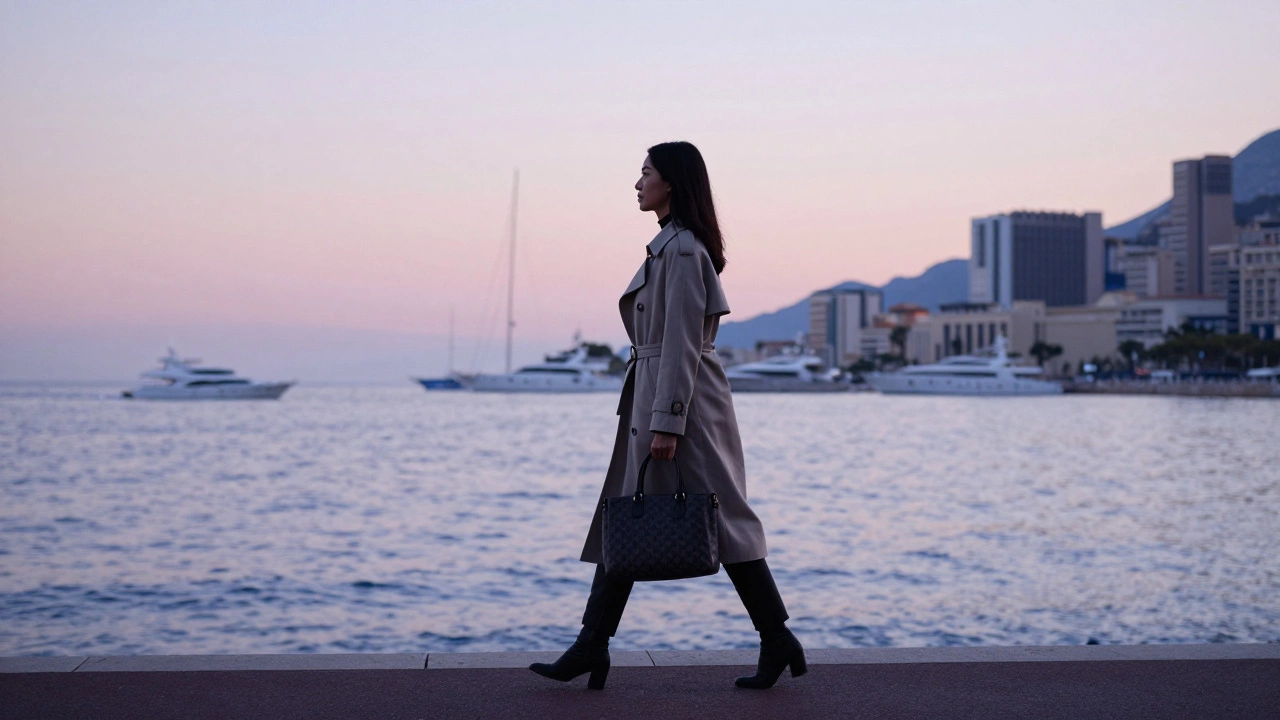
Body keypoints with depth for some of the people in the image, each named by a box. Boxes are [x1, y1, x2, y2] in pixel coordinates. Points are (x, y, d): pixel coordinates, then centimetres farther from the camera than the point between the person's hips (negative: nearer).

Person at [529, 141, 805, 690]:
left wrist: (666, 422, -21)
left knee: (718, 519, -4)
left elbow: (682, 344, -19)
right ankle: (592, 648, 12)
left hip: (679, 399, -11)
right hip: (655, 397, 11)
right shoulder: (670, 245, 16)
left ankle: (778, 642, 5)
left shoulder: (682, 249, -14)